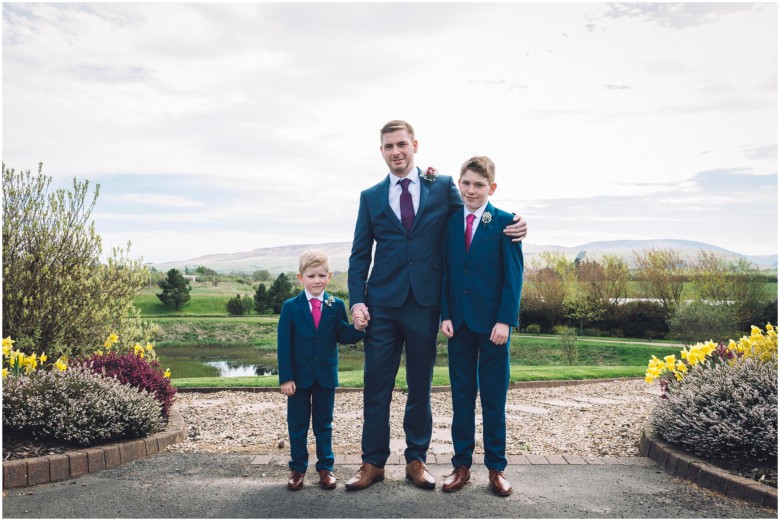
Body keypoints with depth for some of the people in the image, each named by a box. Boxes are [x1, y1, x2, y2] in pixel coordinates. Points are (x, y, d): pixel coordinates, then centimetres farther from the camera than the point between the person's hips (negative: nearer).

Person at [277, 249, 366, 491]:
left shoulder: (336, 305, -1)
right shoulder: (291, 307, -5)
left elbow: (343, 337, -3)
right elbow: (284, 344, -7)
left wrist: (357, 328, -25)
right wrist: (286, 377, -12)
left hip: (326, 375, 1)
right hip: (299, 376, -1)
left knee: (324, 423, 12)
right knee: (297, 424, 10)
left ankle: (325, 467, 24)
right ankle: (297, 468, 23)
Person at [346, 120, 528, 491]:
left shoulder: (443, 186, 6)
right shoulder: (370, 197, 9)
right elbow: (360, 255, 8)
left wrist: (512, 227, -10)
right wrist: (357, 300, -4)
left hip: (425, 303, -1)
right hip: (382, 303, 1)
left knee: (420, 386, 9)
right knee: (376, 386, 4)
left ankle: (416, 460, 23)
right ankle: (373, 463, 17)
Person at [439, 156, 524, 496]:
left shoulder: (505, 222, -3)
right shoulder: (449, 221, 7)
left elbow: (514, 275, -5)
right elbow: (444, 272, 7)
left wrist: (505, 320, -12)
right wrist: (445, 315, -1)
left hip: (493, 323, -3)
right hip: (458, 323, 3)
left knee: (494, 398, 7)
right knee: (461, 396, 9)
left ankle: (496, 468, 19)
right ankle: (461, 464, 20)